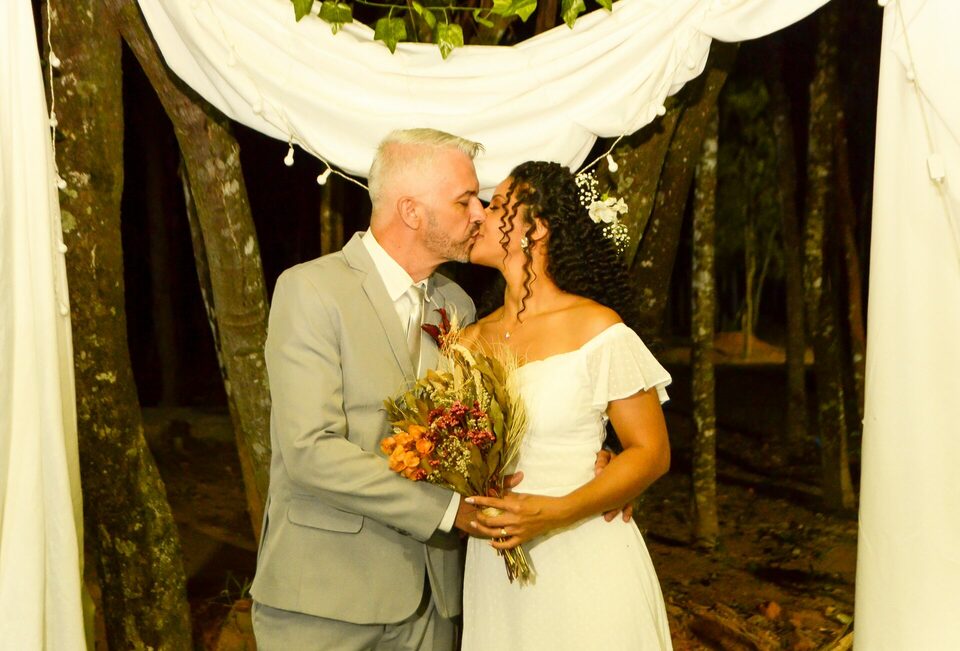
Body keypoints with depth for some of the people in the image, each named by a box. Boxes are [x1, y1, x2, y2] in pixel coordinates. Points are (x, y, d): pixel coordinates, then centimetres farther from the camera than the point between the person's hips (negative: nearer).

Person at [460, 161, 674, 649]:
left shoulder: (598, 331, -11)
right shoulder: (469, 342, 3)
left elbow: (651, 453, -9)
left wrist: (556, 512, -21)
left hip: (585, 563, -4)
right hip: (493, 568, 4)